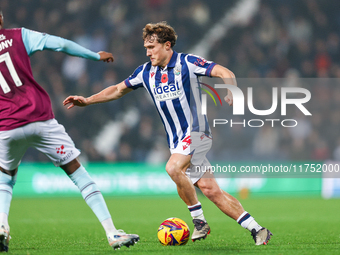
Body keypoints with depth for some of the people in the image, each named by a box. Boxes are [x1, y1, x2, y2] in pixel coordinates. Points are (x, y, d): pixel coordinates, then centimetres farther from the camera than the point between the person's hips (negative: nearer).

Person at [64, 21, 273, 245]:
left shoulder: (186, 63, -7)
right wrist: (87, 100, 14)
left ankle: (199, 220, -16)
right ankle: (257, 230, 2)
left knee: (173, 168, -29)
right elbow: (118, 90, 20)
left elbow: (225, 73, -13)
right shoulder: (146, 72, 10)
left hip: (195, 131, -6)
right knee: (211, 191, -2)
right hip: (177, 141, 6)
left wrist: (232, 92, -33)